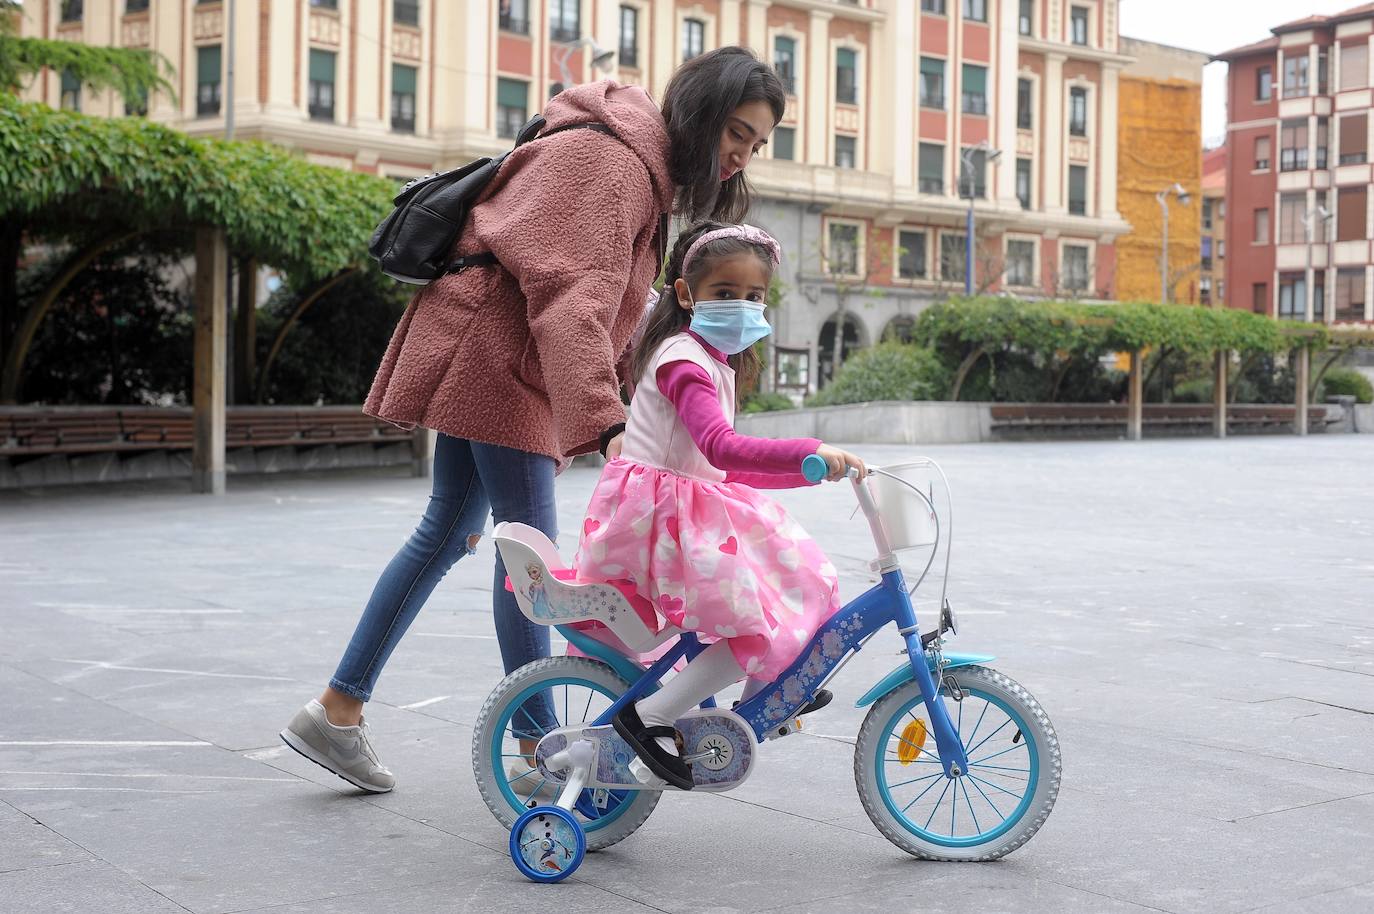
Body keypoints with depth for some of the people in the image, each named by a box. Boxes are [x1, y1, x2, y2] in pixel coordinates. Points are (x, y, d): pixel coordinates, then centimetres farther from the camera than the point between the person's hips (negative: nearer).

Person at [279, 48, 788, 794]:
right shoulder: (610, 160, -17)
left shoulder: (643, 171, 16)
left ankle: (336, 712, 20)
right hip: (491, 348, -11)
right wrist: (604, 424, -40)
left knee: (446, 534, 13)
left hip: (495, 358, 11)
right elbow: (573, 297, -30)